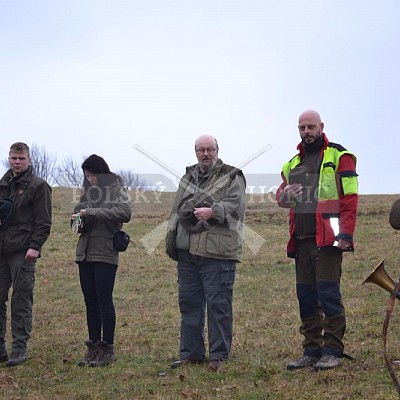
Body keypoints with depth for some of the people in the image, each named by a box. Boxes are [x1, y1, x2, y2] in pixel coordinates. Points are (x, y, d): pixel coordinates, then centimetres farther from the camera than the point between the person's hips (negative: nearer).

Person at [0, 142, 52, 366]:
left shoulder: (38, 186, -1)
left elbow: (44, 221, -6)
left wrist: (35, 246, -15)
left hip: (23, 252, -6)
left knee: (21, 300, -4)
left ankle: (20, 348, 0)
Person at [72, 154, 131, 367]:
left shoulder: (116, 191, -2)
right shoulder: (87, 192, 15)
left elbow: (125, 213, -20)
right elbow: (77, 215, 21)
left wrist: (92, 212, -21)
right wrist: (77, 221, -4)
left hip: (105, 253, -6)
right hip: (84, 253, 6)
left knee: (104, 300, -7)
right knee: (90, 301, 7)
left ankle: (108, 349, -2)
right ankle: (93, 347, 13)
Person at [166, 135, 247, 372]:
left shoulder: (232, 177, 2)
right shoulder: (188, 178, 20)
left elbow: (235, 206, -12)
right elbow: (177, 211, 23)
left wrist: (212, 212, -25)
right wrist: (171, 240, 18)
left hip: (217, 253, -6)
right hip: (187, 252, 6)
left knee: (218, 304, -5)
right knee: (189, 303, 10)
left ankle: (219, 356, 3)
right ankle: (191, 353, 19)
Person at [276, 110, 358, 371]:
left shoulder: (338, 157, 0)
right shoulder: (293, 163, 19)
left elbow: (350, 198, -6)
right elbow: (282, 191, 23)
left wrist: (346, 234, -15)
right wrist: (283, 195, -3)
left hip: (327, 239, -6)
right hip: (302, 239, 7)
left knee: (328, 293, -9)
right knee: (306, 296, 8)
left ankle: (333, 351, -3)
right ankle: (312, 351, 14)